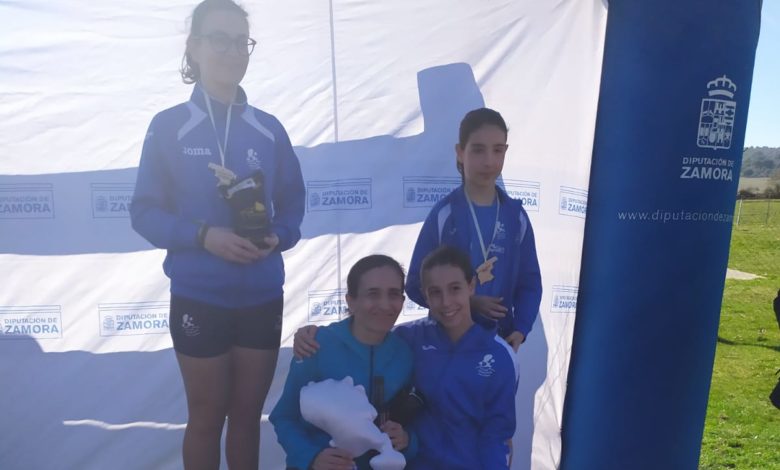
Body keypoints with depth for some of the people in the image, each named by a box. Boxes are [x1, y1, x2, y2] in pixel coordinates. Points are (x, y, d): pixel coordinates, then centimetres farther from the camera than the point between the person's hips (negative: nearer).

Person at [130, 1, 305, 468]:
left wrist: (278, 237, -14)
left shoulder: (269, 129, 4)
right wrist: (203, 236, -21)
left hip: (262, 297, 3)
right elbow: (145, 211, -5)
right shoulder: (169, 126, -4)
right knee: (208, 415, 14)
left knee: (247, 414, 17)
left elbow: (293, 202, 6)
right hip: (199, 297, -2)